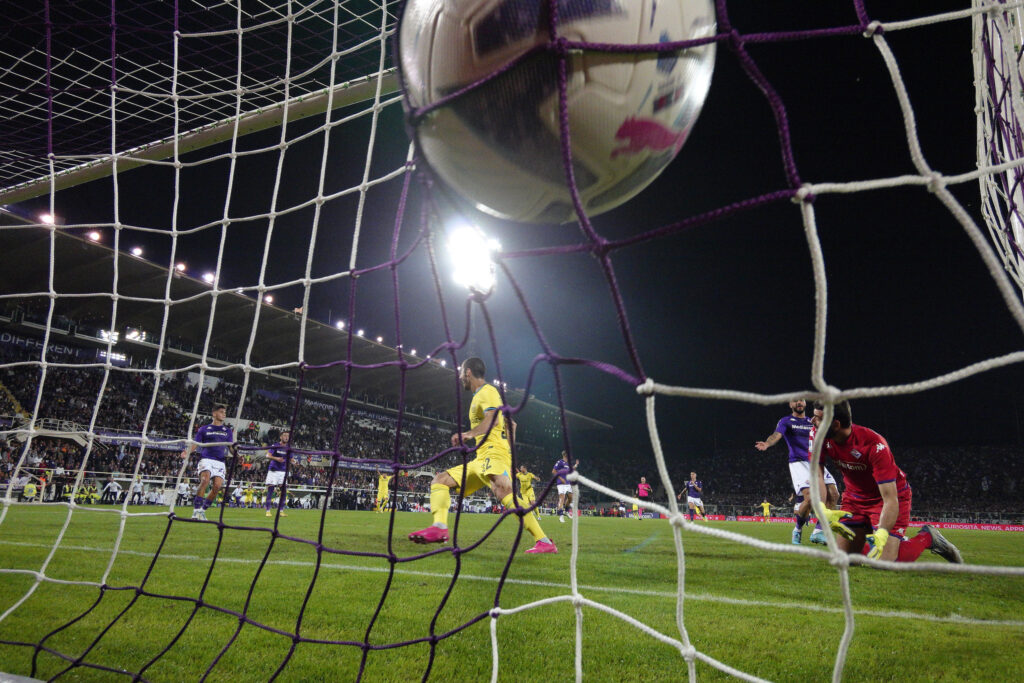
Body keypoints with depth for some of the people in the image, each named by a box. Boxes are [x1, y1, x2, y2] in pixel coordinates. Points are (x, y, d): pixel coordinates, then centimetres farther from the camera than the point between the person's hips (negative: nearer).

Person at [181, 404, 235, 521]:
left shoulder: (228, 431, 19)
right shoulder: (204, 429, 14)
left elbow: (231, 448, 13)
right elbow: (195, 444, 6)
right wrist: (187, 452, -15)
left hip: (220, 462, 2)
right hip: (206, 459, -2)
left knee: (217, 486, -13)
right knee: (205, 480, -27)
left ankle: (202, 510, 6)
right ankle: (196, 509, -18)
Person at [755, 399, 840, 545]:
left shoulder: (812, 422, 20)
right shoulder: (786, 421, 5)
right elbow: (776, 435, -14)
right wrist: (767, 444, -35)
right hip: (798, 463, -6)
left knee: (833, 495, -7)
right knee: (810, 497, -22)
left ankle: (818, 531, 4)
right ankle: (798, 530, 3)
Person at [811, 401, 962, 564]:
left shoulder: (874, 445, -32)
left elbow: (890, 499, -33)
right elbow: (817, 476, -15)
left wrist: (881, 534, -47)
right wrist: (822, 510, -32)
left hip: (893, 496, -5)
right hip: (854, 498, 5)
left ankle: (927, 537, 8)